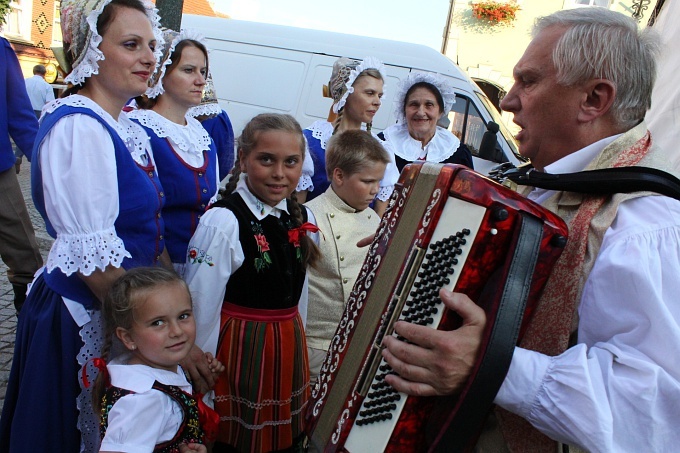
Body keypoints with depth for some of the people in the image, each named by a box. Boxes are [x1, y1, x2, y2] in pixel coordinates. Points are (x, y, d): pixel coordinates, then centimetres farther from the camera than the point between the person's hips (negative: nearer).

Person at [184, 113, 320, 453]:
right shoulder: (222, 222, -19)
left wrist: (294, 342, 14)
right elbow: (201, 308, -17)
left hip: (290, 348, 6)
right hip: (238, 348, -6)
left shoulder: (302, 219, 1)